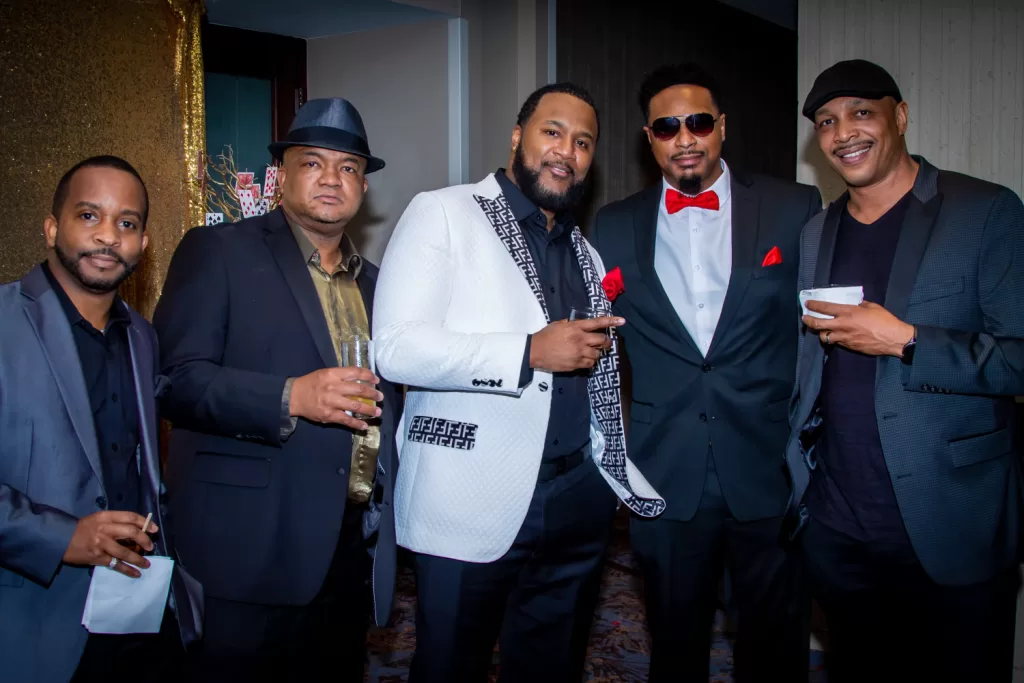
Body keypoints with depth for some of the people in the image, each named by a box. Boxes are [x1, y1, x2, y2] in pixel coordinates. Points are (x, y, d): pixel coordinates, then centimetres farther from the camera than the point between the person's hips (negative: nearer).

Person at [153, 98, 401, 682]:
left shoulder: (373, 282, 16)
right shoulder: (219, 252, -2)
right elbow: (174, 377, -12)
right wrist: (289, 398, -24)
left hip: (355, 550, 6)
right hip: (253, 551, -5)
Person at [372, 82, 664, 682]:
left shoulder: (585, 252, 17)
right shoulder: (443, 214, -3)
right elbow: (396, 349, -16)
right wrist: (530, 352, -20)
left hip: (578, 502, 6)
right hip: (470, 505, -6)